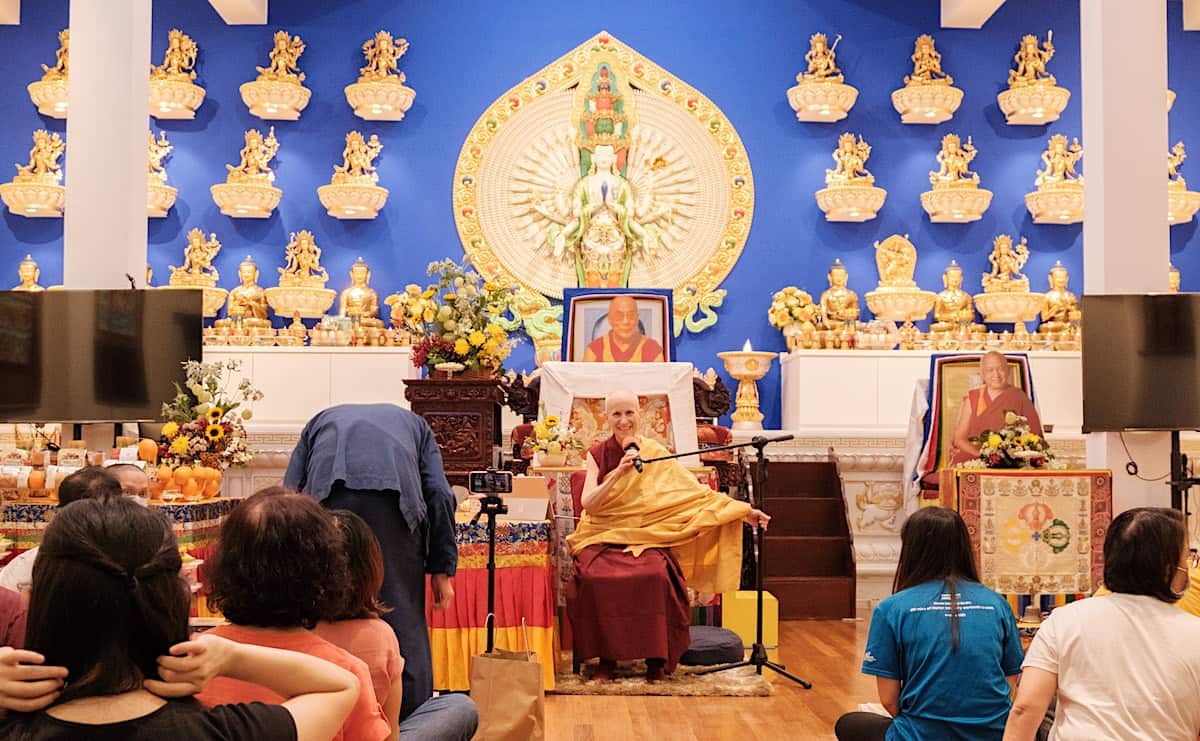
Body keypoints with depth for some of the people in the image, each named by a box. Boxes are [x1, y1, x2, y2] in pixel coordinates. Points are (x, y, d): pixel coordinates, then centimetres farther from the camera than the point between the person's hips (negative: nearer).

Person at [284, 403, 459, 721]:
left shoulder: (321, 420, 39)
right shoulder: (413, 422, 36)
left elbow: (289, 493, 22)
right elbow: (439, 493, 18)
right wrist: (441, 569, 16)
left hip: (326, 494, 1)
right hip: (394, 494, -1)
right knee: (403, 625, 7)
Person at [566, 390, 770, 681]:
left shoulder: (654, 454, 5)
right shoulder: (597, 455, 6)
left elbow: (695, 491, 3)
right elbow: (588, 504, -7)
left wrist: (745, 511, -5)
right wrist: (619, 472, -21)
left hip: (646, 537, 0)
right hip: (603, 537, 0)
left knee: (655, 575, -32)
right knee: (594, 577, -31)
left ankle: (656, 659, -14)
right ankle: (605, 659, -13)